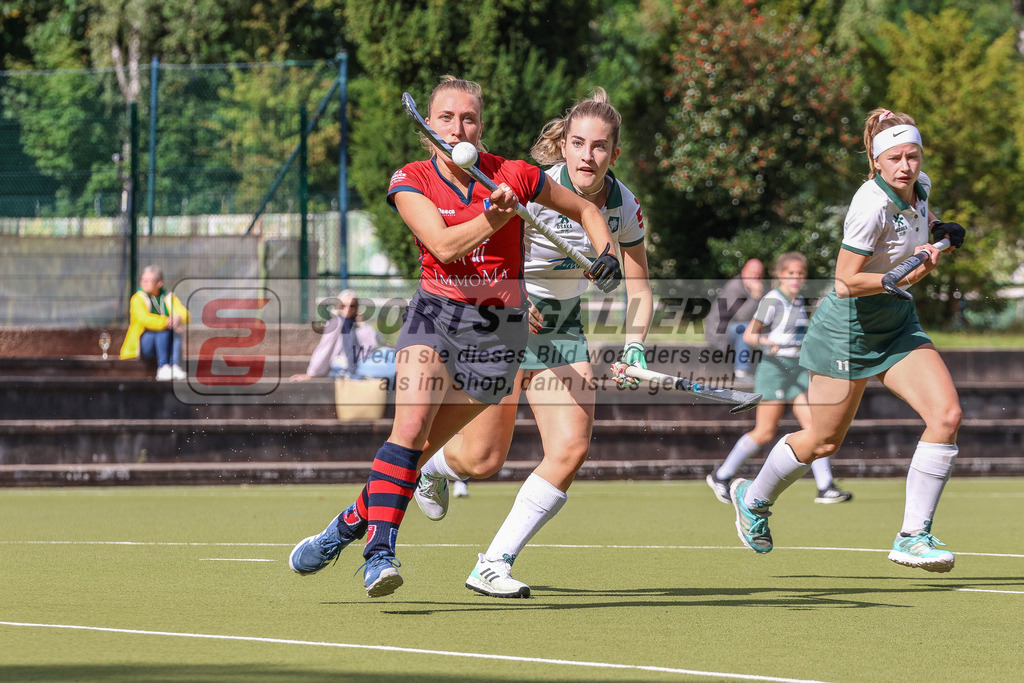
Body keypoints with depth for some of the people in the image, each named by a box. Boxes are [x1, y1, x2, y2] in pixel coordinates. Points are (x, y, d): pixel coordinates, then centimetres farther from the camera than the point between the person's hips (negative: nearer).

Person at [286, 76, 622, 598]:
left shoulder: (514, 176, -3)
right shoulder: (410, 181, -3)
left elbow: (585, 209, 11)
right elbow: (443, 245, -19)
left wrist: (605, 255, -7)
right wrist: (489, 218, -36)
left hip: (497, 329, 0)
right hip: (435, 314, 0)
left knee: (423, 447, -2)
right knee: (409, 426, -23)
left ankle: (352, 523, 17)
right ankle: (380, 550, -24)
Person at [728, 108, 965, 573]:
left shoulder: (919, 188, 0)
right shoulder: (871, 205, -25)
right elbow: (845, 283, -24)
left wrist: (937, 230, 8)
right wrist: (907, 277, -31)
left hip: (898, 323, 7)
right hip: (849, 326, -7)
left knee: (946, 415, -14)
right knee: (823, 441, 6)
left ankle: (914, 537, -8)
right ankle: (753, 499, 37)